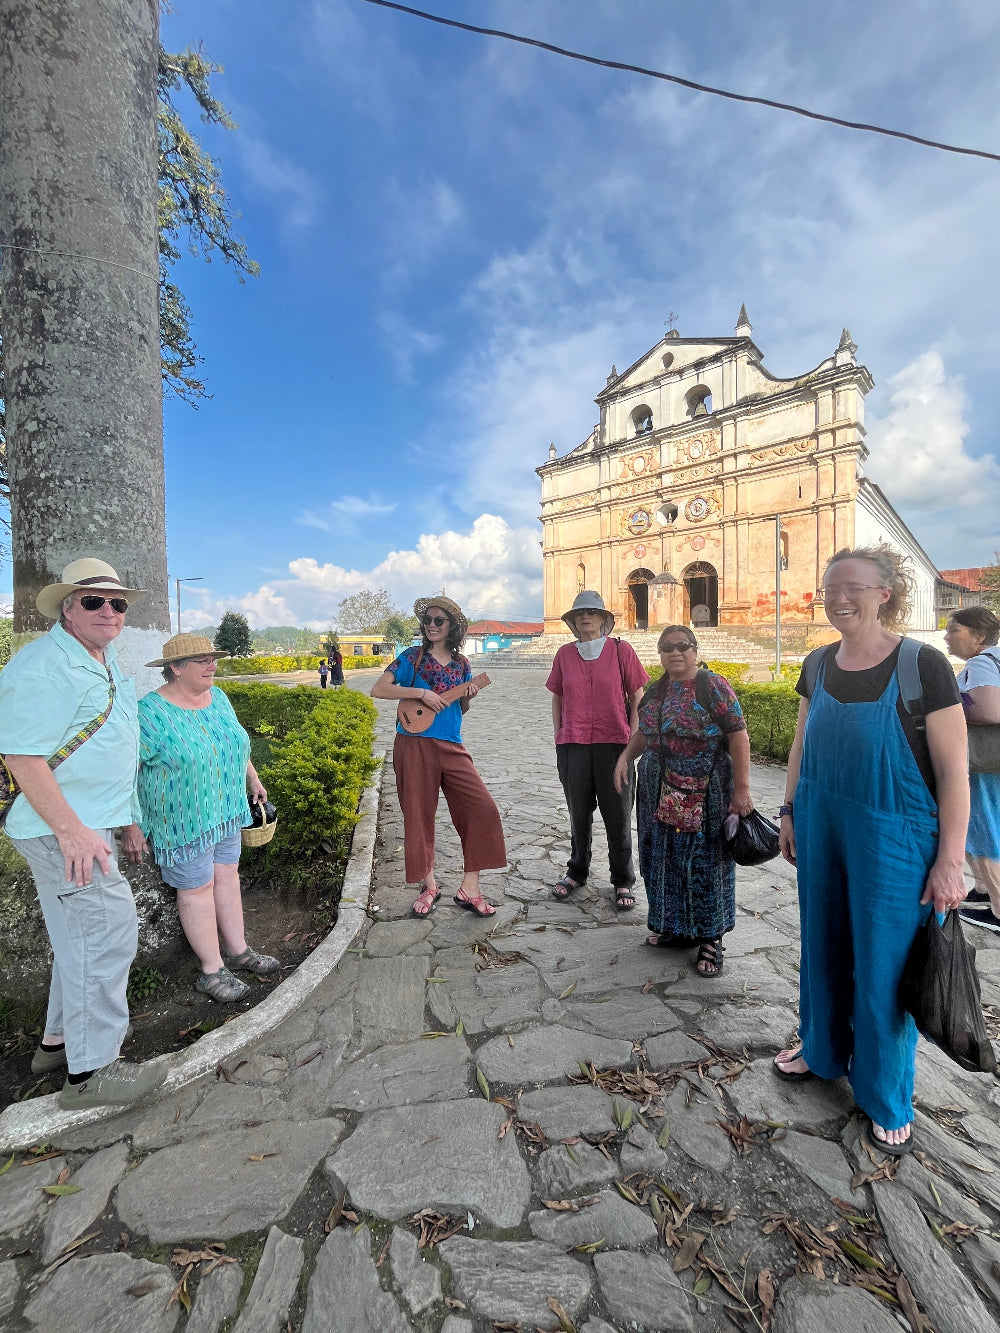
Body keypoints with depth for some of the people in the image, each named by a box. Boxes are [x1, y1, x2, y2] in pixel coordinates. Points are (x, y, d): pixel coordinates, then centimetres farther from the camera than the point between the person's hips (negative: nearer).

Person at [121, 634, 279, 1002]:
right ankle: (213, 971, 21)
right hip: (184, 822, -6)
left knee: (227, 876, 15)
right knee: (197, 889, 6)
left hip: (227, 812, 7)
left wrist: (253, 778, 21)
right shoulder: (151, 712, -19)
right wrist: (132, 827, -16)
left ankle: (239, 952, 30)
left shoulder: (218, 697, 3)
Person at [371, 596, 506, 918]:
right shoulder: (413, 657, 0)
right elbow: (378, 689, -10)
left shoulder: (461, 664, 10)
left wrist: (467, 697, -3)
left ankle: (469, 890, 7)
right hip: (415, 746, -3)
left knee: (482, 810, -6)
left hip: (452, 747, 3)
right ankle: (428, 886, 26)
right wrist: (420, 692, -17)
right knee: (419, 816, 5)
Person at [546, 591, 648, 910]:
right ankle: (577, 872, 32)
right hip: (573, 745, 2)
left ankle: (623, 881, 23)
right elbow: (557, 698, 14)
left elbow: (637, 695, 3)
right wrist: (558, 735, 10)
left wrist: (634, 738, -3)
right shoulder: (565, 654, 7)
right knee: (578, 812, 13)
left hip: (614, 743, -2)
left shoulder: (621, 650, 0)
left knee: (618, 815, 6)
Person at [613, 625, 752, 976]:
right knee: (665, 857, 14)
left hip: (704, 792, -6)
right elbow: (644, 732, 20)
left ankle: (710, 939, 20)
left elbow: (738, 737, -13)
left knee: (705, 859, 3)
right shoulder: (656, 691, 10)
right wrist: (625, 756, 3)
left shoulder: (713, 686, -9)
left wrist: (741, 788, -18)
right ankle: (675, 926, 33)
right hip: (660, 791, 6)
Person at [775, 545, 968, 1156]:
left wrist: (951, 860, -12)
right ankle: (823, 1050, 44)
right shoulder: (819, 665, 1)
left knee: (884, 966, 9)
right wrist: (790, 813, 11)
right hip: (822, 830, 5)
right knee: (823, 947, 19)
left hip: (893, 836, -4)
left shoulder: (923, 665, -14)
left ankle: (888, 1101, 33)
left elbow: (954, 769, -12)